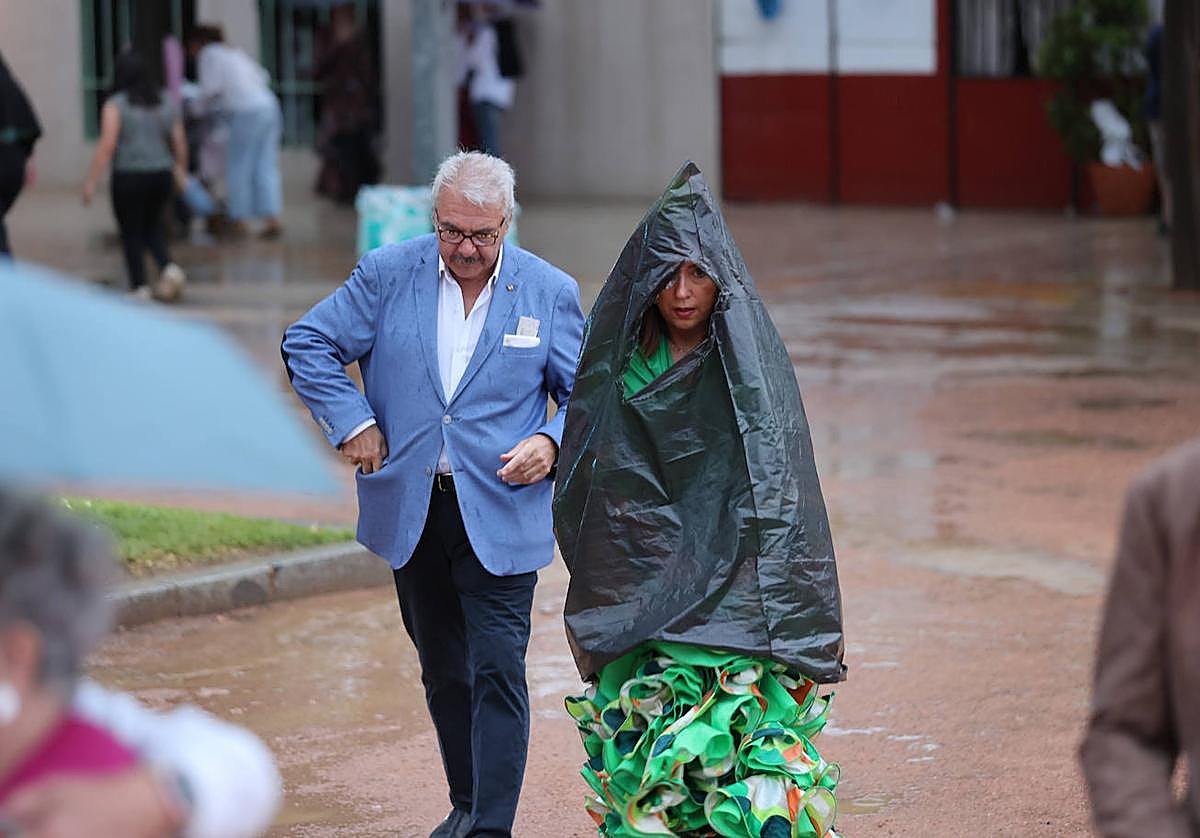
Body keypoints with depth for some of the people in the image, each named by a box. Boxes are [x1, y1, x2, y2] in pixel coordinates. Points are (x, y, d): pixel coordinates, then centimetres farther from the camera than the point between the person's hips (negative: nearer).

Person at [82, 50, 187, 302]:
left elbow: (107, 145, -15)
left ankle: (139, 286, 6)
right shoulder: (165, 104, 6)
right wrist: (181, 170, 26)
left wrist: (91, 181, -13)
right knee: (152, 227, 21)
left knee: (131, 233, 7)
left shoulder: (115, 105, -8)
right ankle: (169, 268, 0)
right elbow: (180, 144, 9)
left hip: (129, 177, -5)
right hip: (161, 175, 5)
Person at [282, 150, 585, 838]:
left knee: (497, 672, -10)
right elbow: (308, 344, 6)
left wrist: (552, 444, -12)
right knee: (443, 672, 16)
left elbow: (585, 394, 7)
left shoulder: (551, 292, -1)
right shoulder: (389, 275, 0)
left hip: (501, 516, -3)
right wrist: (353, 421, -4)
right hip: (412, 513, 3)